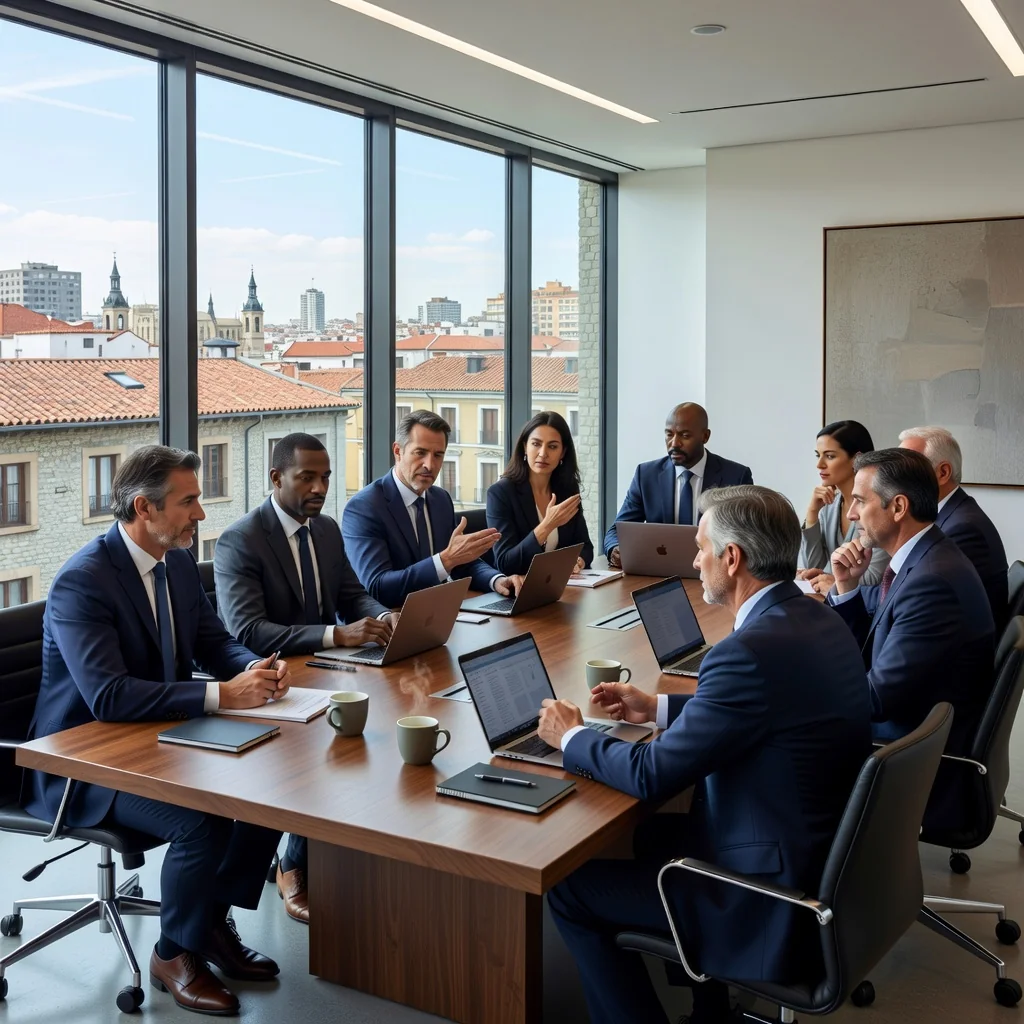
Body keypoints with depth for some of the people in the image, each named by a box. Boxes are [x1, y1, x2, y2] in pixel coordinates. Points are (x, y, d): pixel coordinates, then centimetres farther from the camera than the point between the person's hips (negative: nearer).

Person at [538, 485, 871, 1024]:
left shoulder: (752, 650, -27)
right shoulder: (817, 620, 1)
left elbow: (651, 776, -20)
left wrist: (571, 737, -3)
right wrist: (657, 708, 15)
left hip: (773, 902, -9)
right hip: (822, 853, 9)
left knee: (568, 888, 1)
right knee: (649, 830, 26)